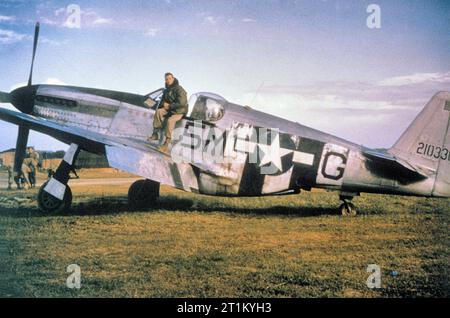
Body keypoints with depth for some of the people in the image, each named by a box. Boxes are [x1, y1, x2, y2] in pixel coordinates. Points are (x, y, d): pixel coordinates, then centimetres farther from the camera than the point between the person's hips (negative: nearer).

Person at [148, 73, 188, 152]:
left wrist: (169, 106, -16)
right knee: (158, 111, -23)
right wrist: (163, 104, -1)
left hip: (179, 111, -7)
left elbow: (181, 103, -20)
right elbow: (163, 101, 23)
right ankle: (155, 134, -26)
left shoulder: (179, 89, -11)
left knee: (170, 120, -35)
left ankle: (166, 143, -36)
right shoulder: (166, 90, 14)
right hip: (169, 110, 7)